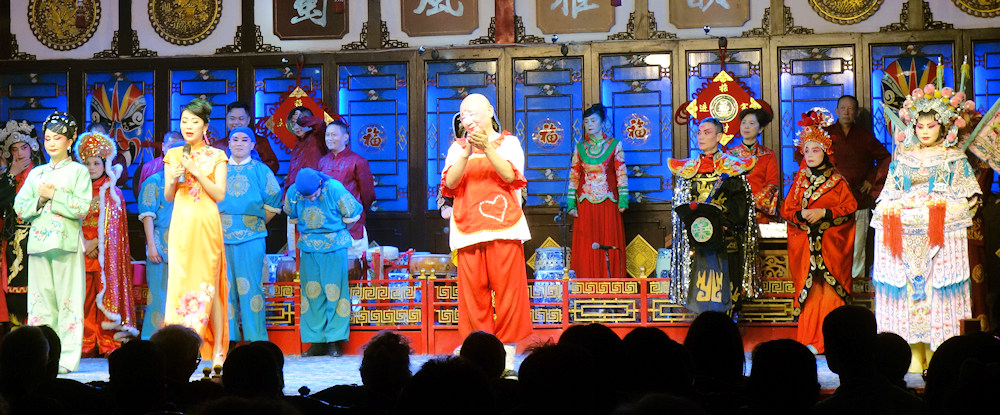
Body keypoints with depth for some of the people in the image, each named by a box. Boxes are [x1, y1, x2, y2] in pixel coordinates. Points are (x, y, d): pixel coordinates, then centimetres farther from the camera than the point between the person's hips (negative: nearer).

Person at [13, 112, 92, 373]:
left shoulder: (78, 171, 5)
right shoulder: (36, 173, 18)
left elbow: (82, 207, -8)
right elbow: (20, 208, 10)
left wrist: (54, 195, -11)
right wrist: (40, 198, -6)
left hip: (66, 243, -4)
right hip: (38, 241, 4)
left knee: (68, 300, -6)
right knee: (40, 299, 3)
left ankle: (67, 358, -5)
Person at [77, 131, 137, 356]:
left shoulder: (112, 193, 3)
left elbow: (113, 225, -2)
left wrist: (97, 243, -13)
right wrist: (84, 244, -6)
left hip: (105, 251, -3)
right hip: (83, 251, 3)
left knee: (105, 290, -6)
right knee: (85, 296, 0)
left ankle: (109, 343, -5)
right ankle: (87, 344, 2)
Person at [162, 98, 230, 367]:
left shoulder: (216, 156, 5)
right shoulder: (173, 155, 12)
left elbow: (220, 194, -3)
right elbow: (168, 196, 12)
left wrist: (196, 171, -11)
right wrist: (174, 179, -8)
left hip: (207, 224, -2)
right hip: (181, 224, 2)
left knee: (209, 285, -3)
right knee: (180, 282, -3)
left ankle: (217, 349, 0)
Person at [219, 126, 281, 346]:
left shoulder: (261, 170, 7)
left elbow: (273, 203, 7)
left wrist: (258, 223, 6)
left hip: (251, 237, -2)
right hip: (222, 236, 2)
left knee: (251, 285, -5)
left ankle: (256, 338, -3)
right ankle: (228, 338, 6)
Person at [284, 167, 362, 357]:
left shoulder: (335, 189, -16)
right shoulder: (293, 192, -7)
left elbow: (352, 215, -2)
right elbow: (292, 217, 13)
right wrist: (292, 245, 16)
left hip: (334, 245, -3)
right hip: (308, 248, 3)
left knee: (334, 291, -4)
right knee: (311, 293, 1)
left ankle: (335, 341, 1)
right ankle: (317, 341, 7)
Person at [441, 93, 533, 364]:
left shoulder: (508, 143, 12)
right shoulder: (457, 147, 16)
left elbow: (510, 175, -6)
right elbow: (450, 182, 0)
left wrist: (487, 148, -15)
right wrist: (467, 152, -13)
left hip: (503, 228, -2)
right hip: (468, 230, 2)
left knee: (507, 289, -5)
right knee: (472, 293, -4)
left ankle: (507, 358, -1)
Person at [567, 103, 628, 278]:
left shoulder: (614, 145, 5)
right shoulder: (580, 148, 11)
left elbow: (621, 174, 2)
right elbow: (573, 177, 11)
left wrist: (623, 200, -6)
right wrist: (571, 204, 2)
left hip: (608, 203, -2)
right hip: (585, 204, 2)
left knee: (609, 244, -3)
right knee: (586, 248, -1)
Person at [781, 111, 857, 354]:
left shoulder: (837, 181, 3)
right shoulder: (799, 181, 13)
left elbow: (850, 207, -4)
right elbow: (786, 209, 10)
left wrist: (824, 212, -14)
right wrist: (802, 215, -11)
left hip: (831, 244, -2)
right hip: (805, 244, 3)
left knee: (831, 291, -6)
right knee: (808, 291, -2)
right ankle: (810, 341, 0)